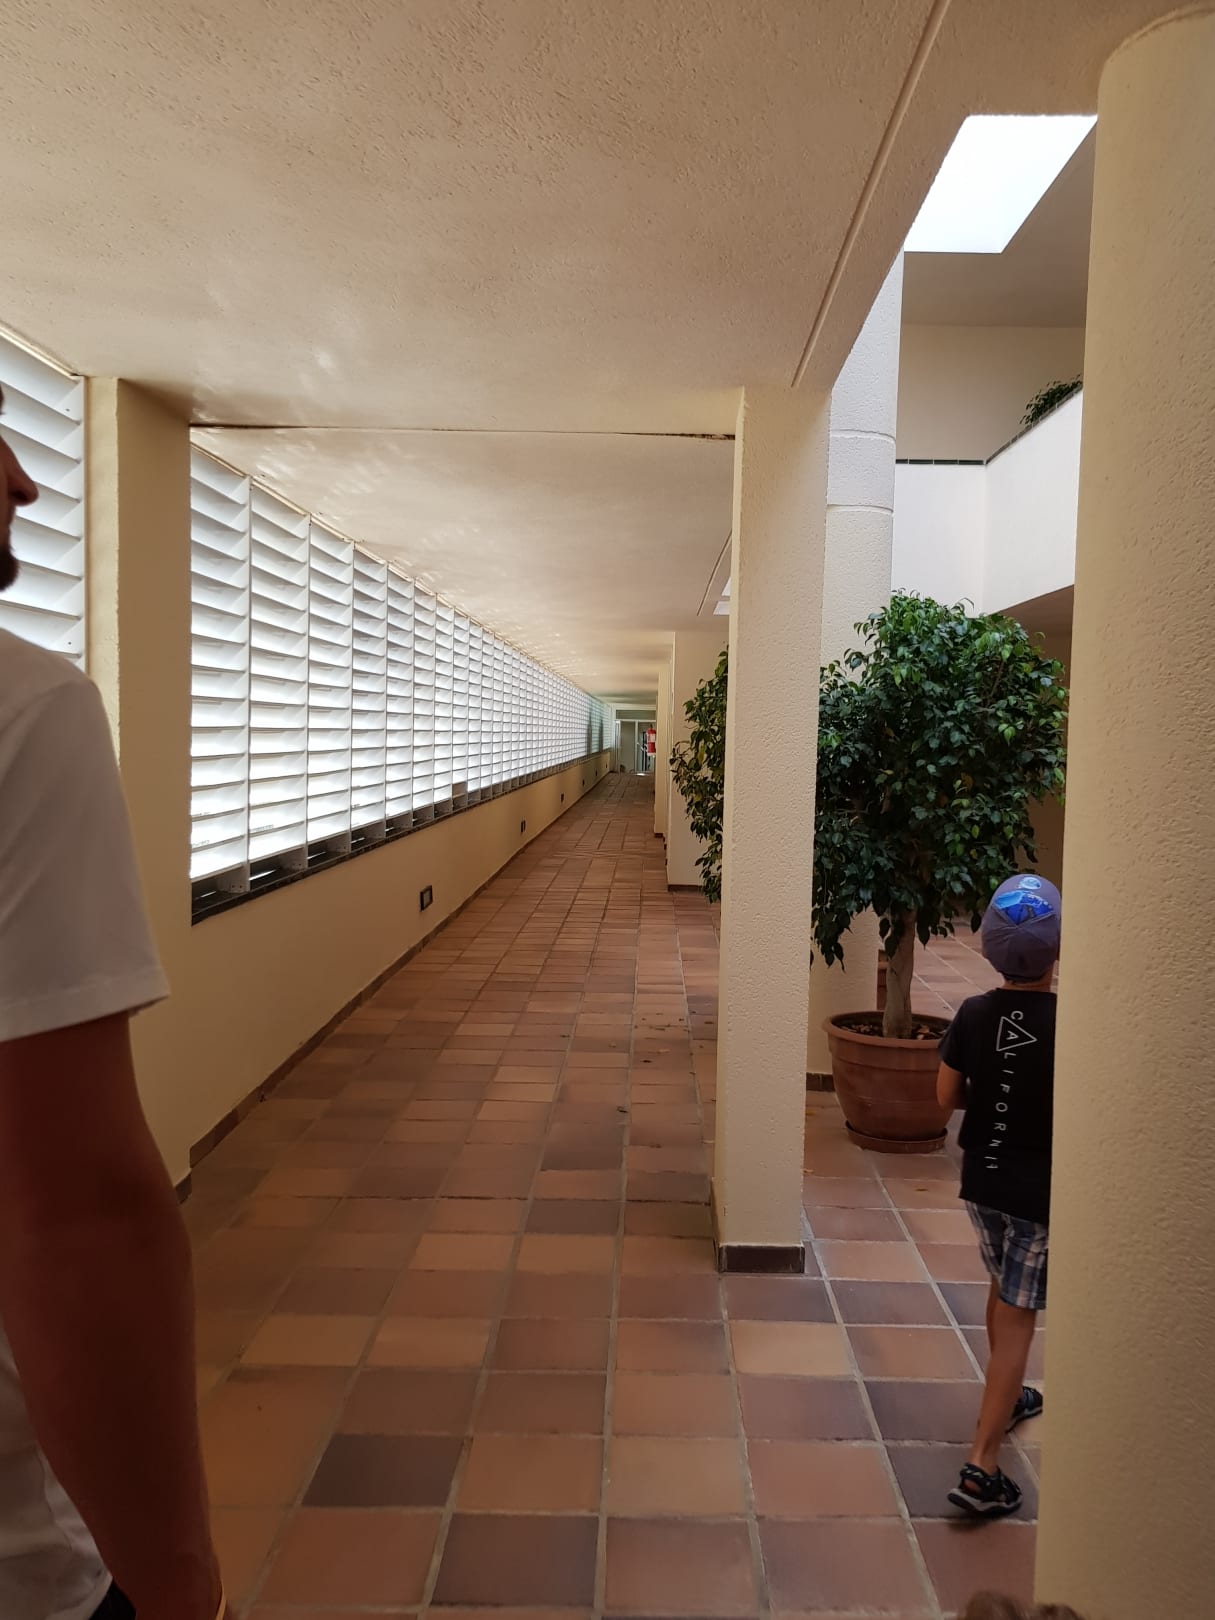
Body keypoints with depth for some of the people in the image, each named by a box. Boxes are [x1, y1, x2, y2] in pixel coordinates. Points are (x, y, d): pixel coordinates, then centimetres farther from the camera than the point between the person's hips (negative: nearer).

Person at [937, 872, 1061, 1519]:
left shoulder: (972, 1015, -7)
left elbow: (947, 1096, 1)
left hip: (981, 1178, 5)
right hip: (1038, 1188, -5)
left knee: (1003, 1288, 27)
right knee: (1017, 1316, 3)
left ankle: (1004, 1400, 47)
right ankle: (981, 1467, 4)